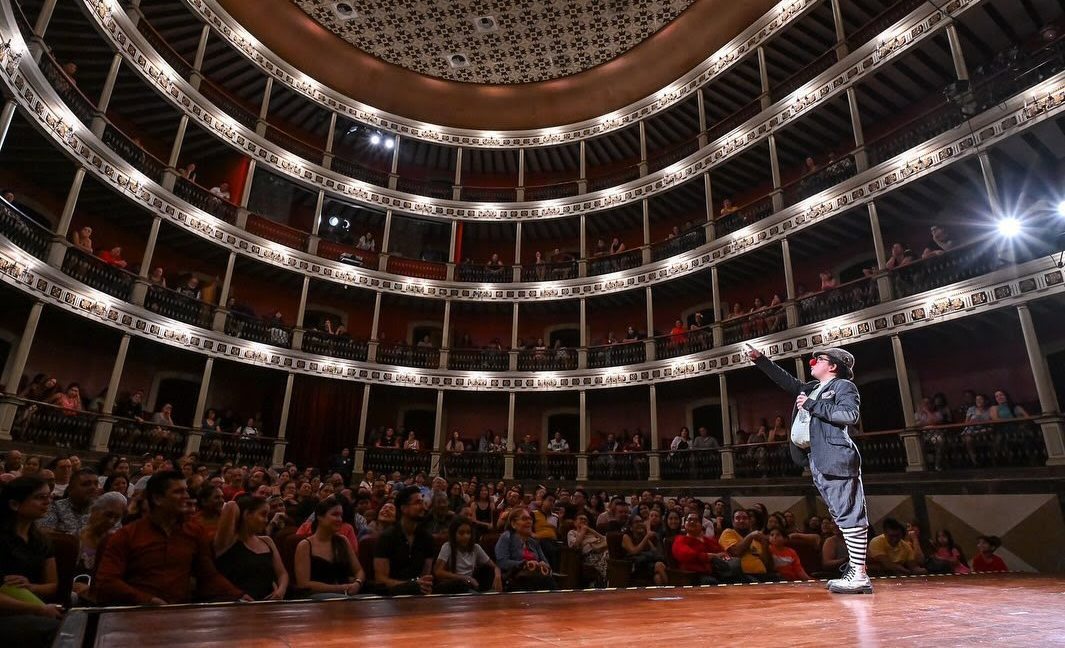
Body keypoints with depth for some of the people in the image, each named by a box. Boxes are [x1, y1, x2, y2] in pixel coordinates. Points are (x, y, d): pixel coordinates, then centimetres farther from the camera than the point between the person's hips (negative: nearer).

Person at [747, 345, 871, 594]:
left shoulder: (843, 385, 0)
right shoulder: (812, 388, 23)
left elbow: (851, 414, -15)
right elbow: (787, 380, 30)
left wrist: (813, 406, -13)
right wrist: (760, 359, 27)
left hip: (836, 459, -9)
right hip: (818, 462, 9)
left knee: (850, 515, -8)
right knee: (843, 517, 9)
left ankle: (859, 575, -7)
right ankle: (855, 569, 13)